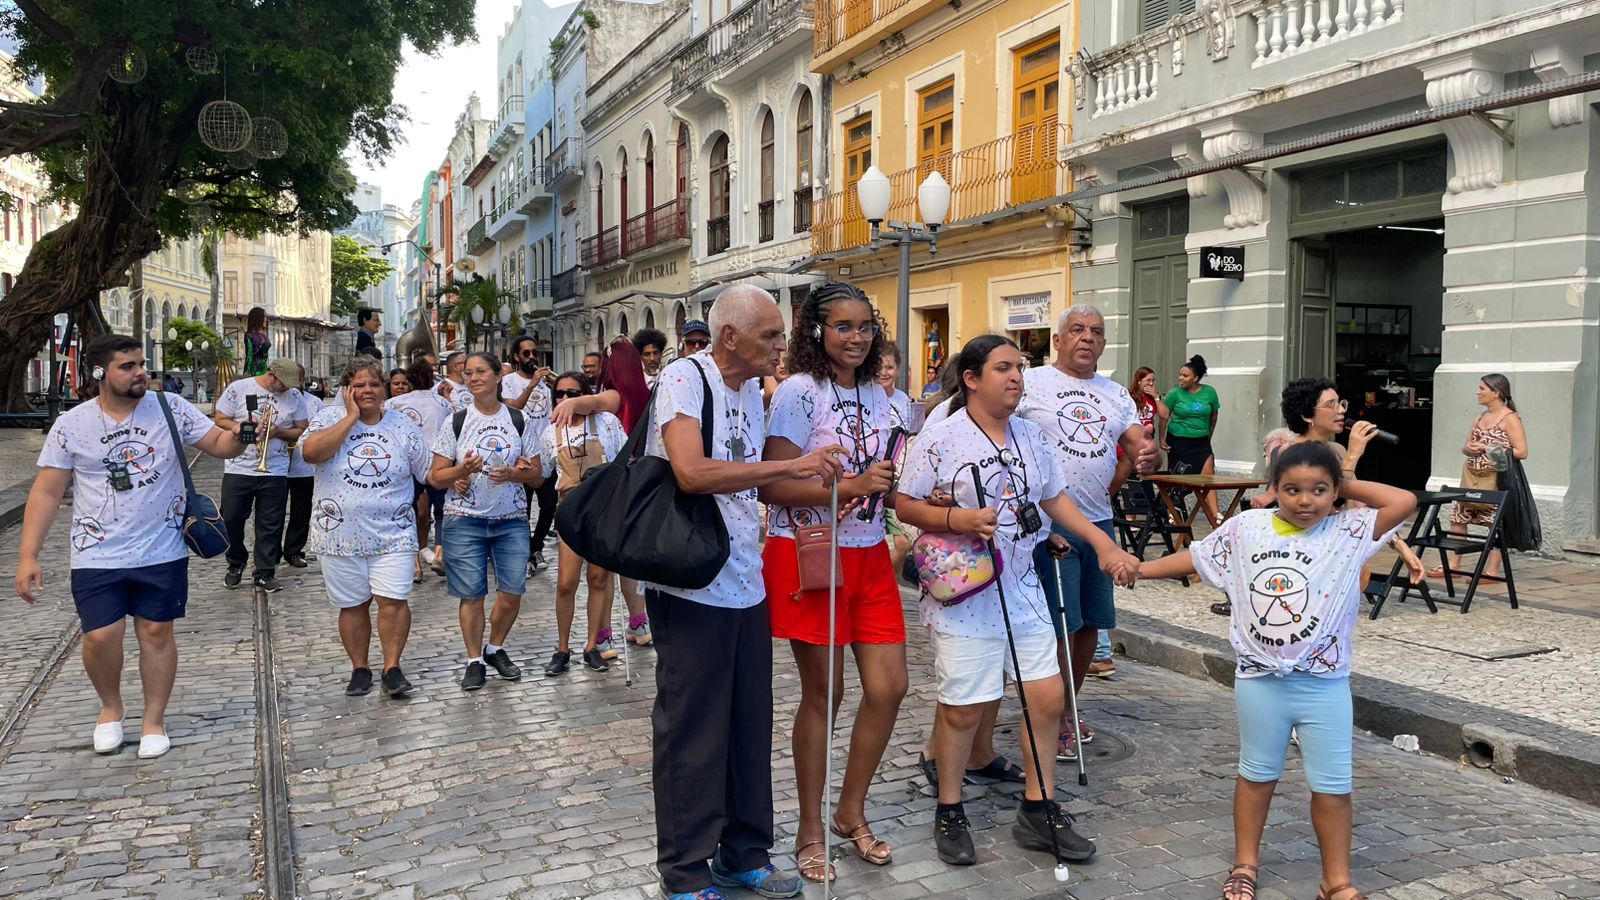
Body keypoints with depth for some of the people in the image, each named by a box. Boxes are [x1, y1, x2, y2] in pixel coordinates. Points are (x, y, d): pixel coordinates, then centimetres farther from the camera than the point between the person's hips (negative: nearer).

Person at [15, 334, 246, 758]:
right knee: (100, 637, -4)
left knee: (156, 631, 8)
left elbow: (219, 444, 0)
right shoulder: (71, 425, -5)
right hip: (97, 555, 0)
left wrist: (239, 436, -26)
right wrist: (28, 556, -7)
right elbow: (47, 492, -2)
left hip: (162, 551, 0)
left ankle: (154, 719, 24)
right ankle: (111, 707, 26)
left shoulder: (171, 408, -4)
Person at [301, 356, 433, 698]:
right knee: (353, 605, 9)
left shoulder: (403, 426, 5)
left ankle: (392, 668, 6)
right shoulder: (328, 419, 0)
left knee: (394, 600, -7)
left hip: (393, 535, 0)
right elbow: (311, 452, -20)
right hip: (341, 535, 0)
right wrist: (351, 417, -15)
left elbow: (430, 470, 9)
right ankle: (359, 669, 24)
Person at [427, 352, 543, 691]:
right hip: (464, 521, -1)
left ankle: (496, 649, 24)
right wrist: (461, 471, -18)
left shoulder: (519, 421, 5)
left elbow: (537, 476, 7)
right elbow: (435, 477, 2)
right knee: (471, 594, 0)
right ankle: (474, 661, 16)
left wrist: (514, 474, -13)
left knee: (512, 593, -1)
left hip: (512, 519, 1)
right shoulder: (456, 422, 3)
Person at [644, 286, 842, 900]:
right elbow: (690, 471, -28)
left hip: (746, 586, 8)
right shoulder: (684, 378, -12)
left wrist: (824, 486, 13)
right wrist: (792, 467, -26)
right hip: (692, 589, -7)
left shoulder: (752, 391, 12)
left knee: (750, 726, 14)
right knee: (692, 734, 3)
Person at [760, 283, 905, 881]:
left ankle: (851, 812, 26)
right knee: (823, 692, 3)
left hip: (868, 555, 6)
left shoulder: (876, 396, 11)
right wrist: (851, 486, -23)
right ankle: (810, 830, 22)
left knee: (889, 687, 4)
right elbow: (772, 487, -17)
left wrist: (890, 484, 1)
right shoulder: (799, 392, -10)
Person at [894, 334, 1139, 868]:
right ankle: (949, 814, 22)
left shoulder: (1030, 435, 9)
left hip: (1023, 590, 6)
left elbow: (1055, 498, 16)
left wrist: (1103, 544, 9)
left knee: (1047, 696, 6)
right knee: (965, 706, 2)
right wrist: (957, 519, -23)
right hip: (964, 597, -6)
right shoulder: (940, 439, -10)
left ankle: (1038, 811, 22)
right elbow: (905, 504, -9)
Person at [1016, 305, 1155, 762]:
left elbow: (1137, 445, 10)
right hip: (1049, 522, -6)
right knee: (1060, 623, -6)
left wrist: (1147, 455, -14)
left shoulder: (1116, 394, 15)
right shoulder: (1031, 383, -3)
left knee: (1091, 622, 12)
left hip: (1099, 522, 6)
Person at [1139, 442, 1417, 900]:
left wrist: (1348, 485, -9)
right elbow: (1197, 557, 8)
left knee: (1332, 783, 8)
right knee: (1257, 772, 18)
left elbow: (1404, 501, -18)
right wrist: (1140, 568, 10)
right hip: (1259, 678, 2)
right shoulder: (1246, 527, -3)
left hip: (1324, 683, -1)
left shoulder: (1348, 532, -8)